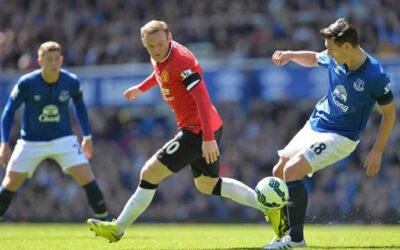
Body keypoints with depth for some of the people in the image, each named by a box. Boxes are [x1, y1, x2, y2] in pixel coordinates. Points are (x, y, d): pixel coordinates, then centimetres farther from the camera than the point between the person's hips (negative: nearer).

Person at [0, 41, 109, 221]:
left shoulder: (72, 82, -10)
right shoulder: (26, 83, -16)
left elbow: (79, 107, 10)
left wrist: (87, 137, 14)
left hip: (63, 139, 0)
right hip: (31, 142, 0)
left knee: (86, 177, -14)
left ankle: (104, 219, -1)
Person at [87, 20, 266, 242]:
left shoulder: (181, 61, -22)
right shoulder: (159, 58, 6)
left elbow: (202, 97, -27)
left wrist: (209, 138, -32)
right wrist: (142, 88, 40)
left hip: (197, 130, -10)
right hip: (204, 130, 10)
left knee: (151, 172, -8)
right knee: (207, 185, 21)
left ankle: (118, 229, 0)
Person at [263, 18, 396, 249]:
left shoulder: (375, 76, -25)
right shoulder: (335, 59, -8)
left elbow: (389, 112, -12)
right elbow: (314, 59, 16)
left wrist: (377, 152, -14)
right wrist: (291, 55, -5)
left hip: (341, 138, -8)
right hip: (314, 126, 8)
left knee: (292, 170, -22)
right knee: (279, 172, 10)